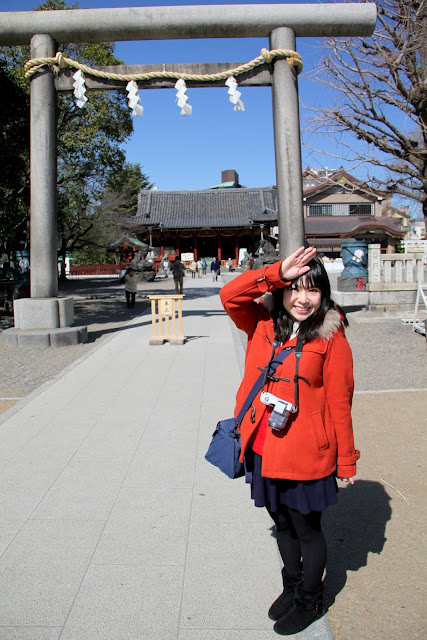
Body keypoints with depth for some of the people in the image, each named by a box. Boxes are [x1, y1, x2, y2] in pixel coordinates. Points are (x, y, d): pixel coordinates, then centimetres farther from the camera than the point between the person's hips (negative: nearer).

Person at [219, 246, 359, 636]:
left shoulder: (331, 338, -11)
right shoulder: (264, 325, 1)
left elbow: (340, 403, -8)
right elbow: (230, 295, -12)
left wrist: (346, 460, -4)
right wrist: (277, 273, -20)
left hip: (306, 456, -4)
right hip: (264, 452, 4)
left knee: (307, 529, 15)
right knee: (283, 524, 23)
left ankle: (309, 602, 40)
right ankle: (292, 587, 48)